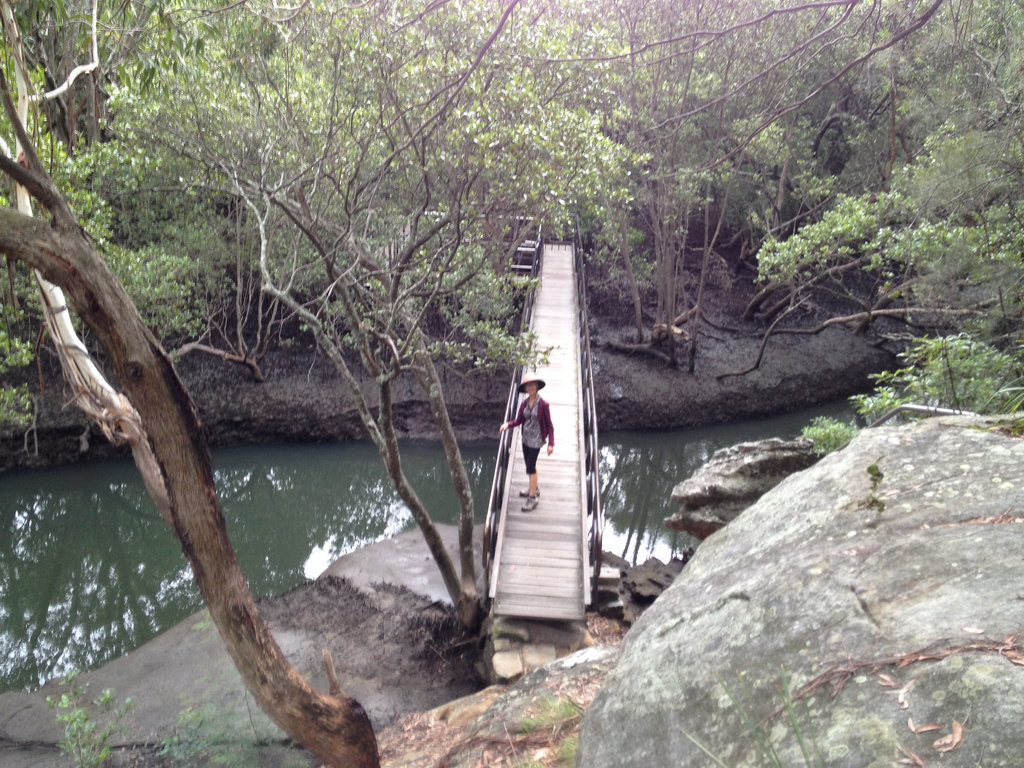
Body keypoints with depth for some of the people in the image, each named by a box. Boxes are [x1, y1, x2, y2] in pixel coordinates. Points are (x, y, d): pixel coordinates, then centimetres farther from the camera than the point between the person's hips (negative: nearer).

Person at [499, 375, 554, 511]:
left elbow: (549, 425, -12)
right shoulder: (524, 404, -1)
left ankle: (533, 498, 5)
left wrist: (551, 443, -15)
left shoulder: (543, 404, -17)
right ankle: (535, 489, 38)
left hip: (536, 440, -6)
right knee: (530, 465, 18)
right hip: (526, 438, 6)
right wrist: (507, 424, -12)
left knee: (531, 467, -5)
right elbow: (518, 421, 8)